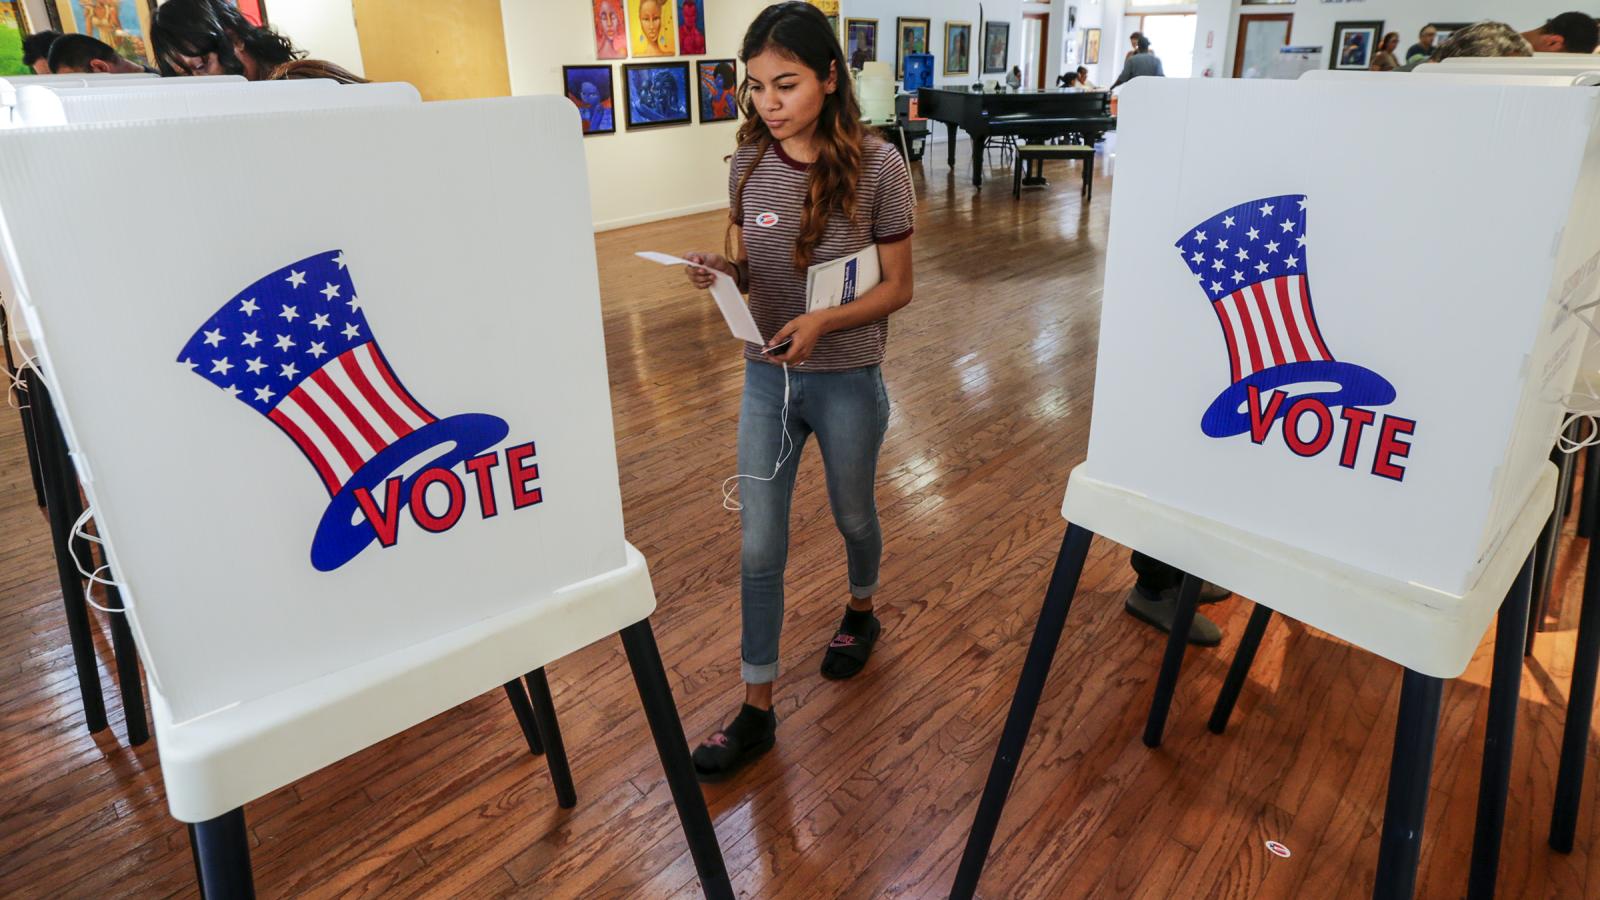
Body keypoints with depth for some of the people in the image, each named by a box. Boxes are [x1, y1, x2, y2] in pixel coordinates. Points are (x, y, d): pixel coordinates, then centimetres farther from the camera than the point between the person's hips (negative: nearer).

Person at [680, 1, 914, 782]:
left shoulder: (876, 167, -14)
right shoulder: (748, 165, -3)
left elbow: (897, 287, -9)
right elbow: (747, 268, 7)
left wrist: (823, 322, -25)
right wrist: (719, 271, -16)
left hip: (847, 382, -3)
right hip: (766, 377, 3)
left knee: (853, 517, 19)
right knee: (759, 545, 4)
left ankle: (860, 613, 52)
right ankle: (757, 707, 18)